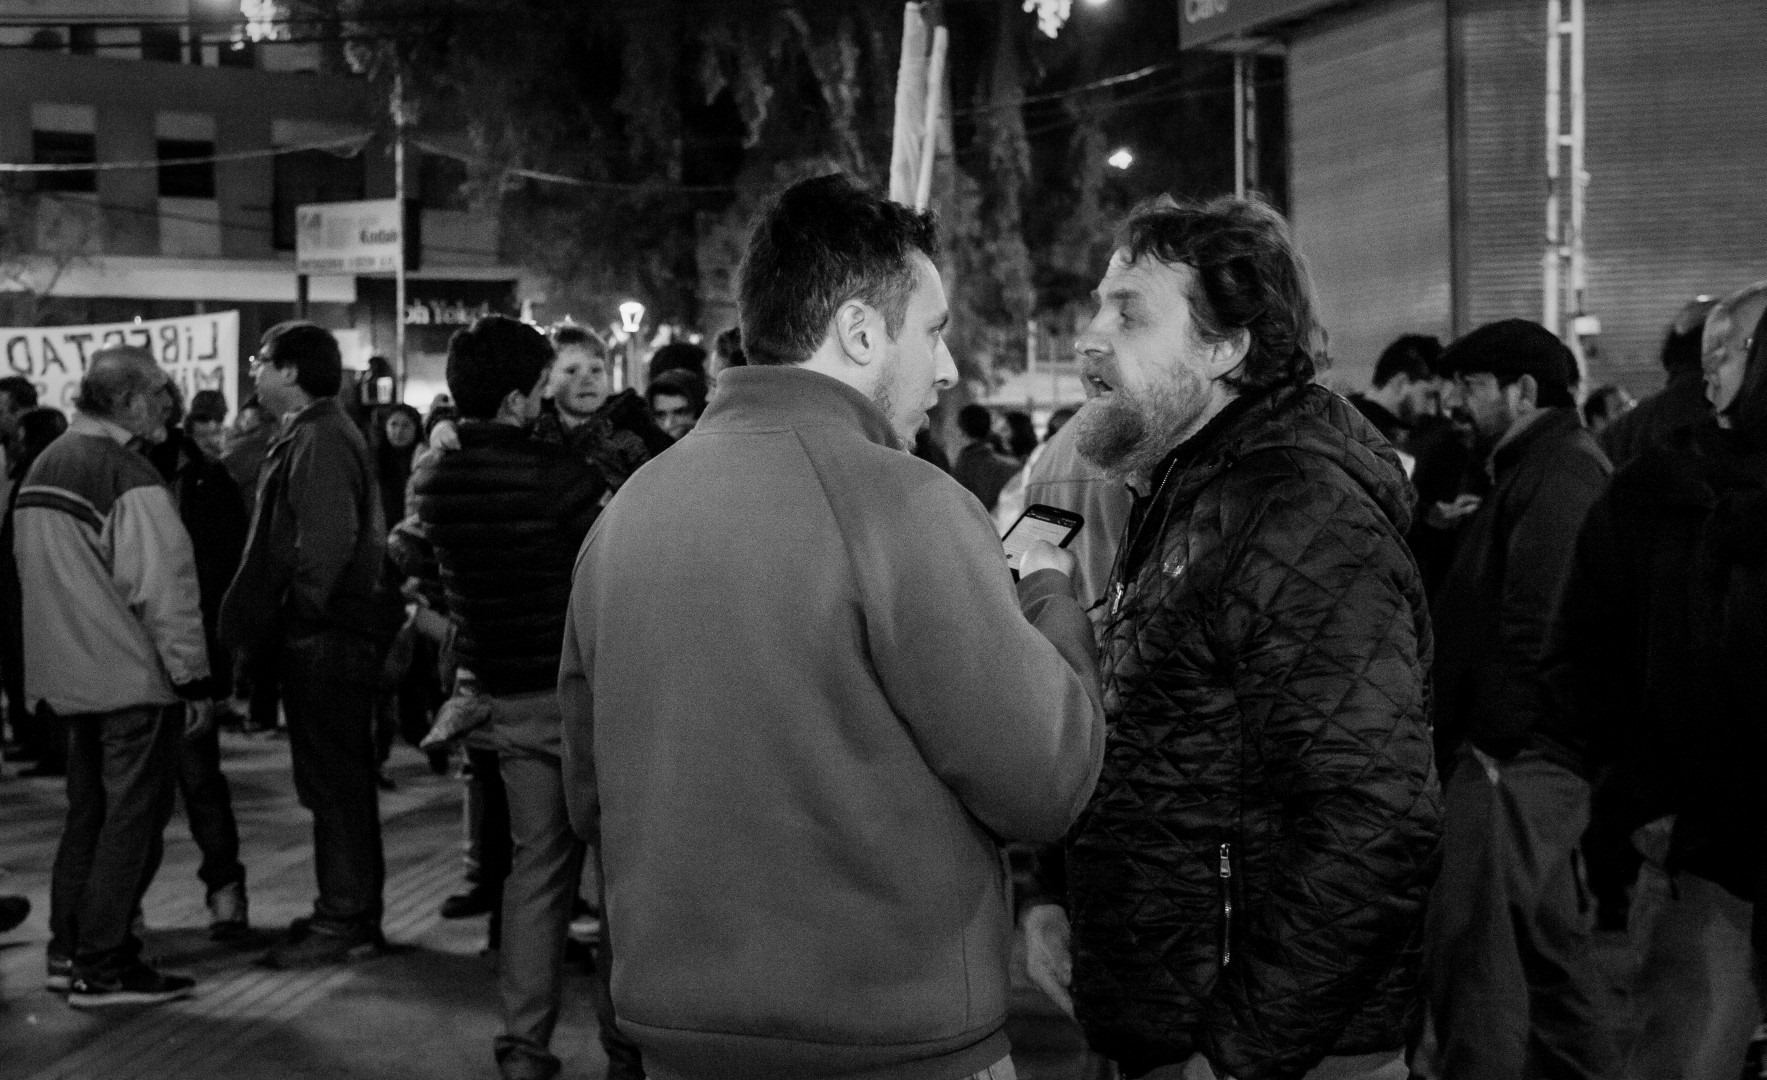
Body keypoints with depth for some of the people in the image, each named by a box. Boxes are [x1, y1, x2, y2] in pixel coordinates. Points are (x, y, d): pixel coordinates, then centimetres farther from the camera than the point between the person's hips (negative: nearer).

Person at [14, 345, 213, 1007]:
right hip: (135, 679, -9)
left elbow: (35, 575, 18)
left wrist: (61, 659, 22)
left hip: (71, 677, 9)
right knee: (132, 819, -1)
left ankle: (68, 952, 24)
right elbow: (162, 585, -19)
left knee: (88, 813, 18)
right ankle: (103, 969, 3)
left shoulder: (44, 465, 12)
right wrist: (193, 676, -13)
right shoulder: (128, 477, -17)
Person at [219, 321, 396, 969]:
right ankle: (350, 911, 24)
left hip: (324, 637, -10)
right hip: (323, 635, 10)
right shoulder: (310, 434, 17)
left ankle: (345, 922, 3)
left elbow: (328, 541, -26)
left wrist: (304, 608, -17)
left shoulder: (319, 440, -15)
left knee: (334, 781, -4)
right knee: (337, 779, 15)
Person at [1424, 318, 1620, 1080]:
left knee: (1471, 936, -12)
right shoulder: (1541, 465, 19)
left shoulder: (1560, 474, -14)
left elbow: (1536, 624, -22)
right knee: (1550, 935, 18)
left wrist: (1494, 739, -21)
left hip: (1519, 754, -11)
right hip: (1536, 751, 11)